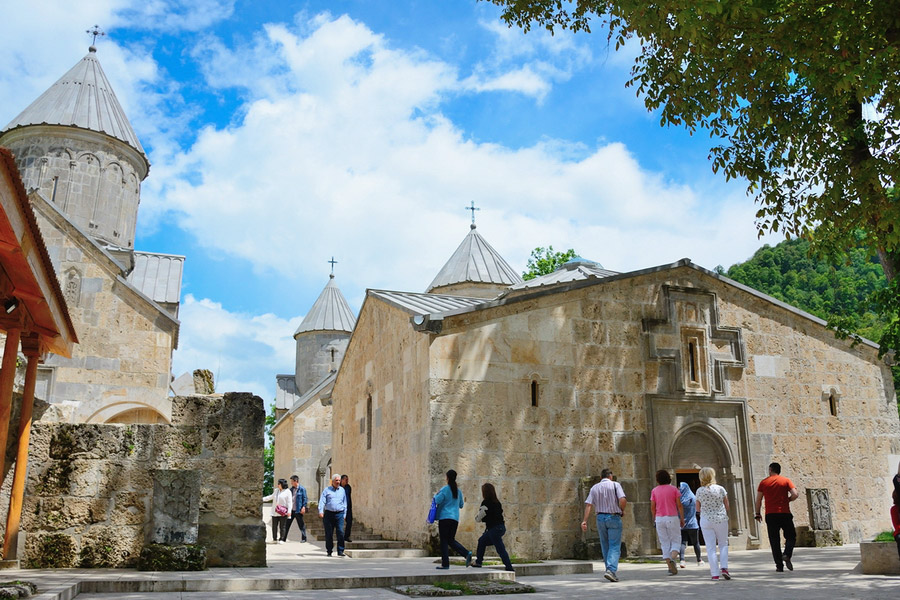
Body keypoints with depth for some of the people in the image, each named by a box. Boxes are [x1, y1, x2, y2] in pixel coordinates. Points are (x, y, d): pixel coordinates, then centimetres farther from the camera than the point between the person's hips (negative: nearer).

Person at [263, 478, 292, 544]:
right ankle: (274, 539, 12)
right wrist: (262, 499, 22)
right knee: (274, 526, 4)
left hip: (283, 512, -5)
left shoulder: (287, 492, -2)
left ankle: (281, 539, 3)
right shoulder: (276, 491, 15)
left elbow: (289, 502, -6)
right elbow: (271, 497, 27)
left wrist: (289, 511, -13)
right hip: (275, 512, 5)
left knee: (282, 526, -2)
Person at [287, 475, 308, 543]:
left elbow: (305, 499, -8)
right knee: (287, 524, 7)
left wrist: (303, 507, -16)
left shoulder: (302, 489, -6)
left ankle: (303, 538, 12)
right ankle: (283, 538, 15)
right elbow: (288, 498, 16)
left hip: (298, 510, -6)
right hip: (291, 510, 6)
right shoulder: (291, 489, 12)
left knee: (301, 525, 3)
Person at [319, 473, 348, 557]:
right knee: (328, 533, 3)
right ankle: (329, 551, 16)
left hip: (339, 514, 1)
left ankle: (340, 551, -4)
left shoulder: (342, 490, 14)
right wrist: (321, 511, -15)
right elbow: (322, 501, -1)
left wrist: (344, 514, 13)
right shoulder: (327, 490, 7)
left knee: (340, 532, -10)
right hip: (328, 514, -1)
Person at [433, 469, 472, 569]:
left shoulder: (445, 489, -8)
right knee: (451, 540, 13)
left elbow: (437, 501, -15)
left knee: (444, 541, 1)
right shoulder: (458, 490, 12)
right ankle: (467, 553, -7)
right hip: (455, 518, 6)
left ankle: (445, 564, -1)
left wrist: (435, 495, 5)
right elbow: (461, 505, 20)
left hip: (445, 517, -6)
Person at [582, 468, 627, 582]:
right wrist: (622, 511, 3)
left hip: (600, 518, 4)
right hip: (613, 517, -4)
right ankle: (611, 570, -19)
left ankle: (611, 571, 19)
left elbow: (588, 505, 0)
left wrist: (585, 520, -4)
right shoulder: (615, 485, -1)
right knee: (614, 546, -3)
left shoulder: (594, 488, 9)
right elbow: (622, 500, -15)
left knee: (605, 546, 14)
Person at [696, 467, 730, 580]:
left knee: (710, 548, 4)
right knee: (723, 544, 17)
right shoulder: (720, 489, -7)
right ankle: (724, 568, 1)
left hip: (706, 520, 0)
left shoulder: (699, 491, -6)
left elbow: (698, 509, 3)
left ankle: (715, 574, 3)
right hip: (721, 519, 0)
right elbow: (727, 506, 2)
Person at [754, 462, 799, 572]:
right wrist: (787, 500, 10)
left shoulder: (764, 482, 6)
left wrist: (757, 513, 13)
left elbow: (758, 500, 5)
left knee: (774, 540, 5)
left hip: (770, 515, 1)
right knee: (791, 536, 14)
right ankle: (787, 554, -11)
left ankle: (779, 565, 2)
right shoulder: (786, 481, 4)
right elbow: (795, 494, -9)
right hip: (784, 513, -1)